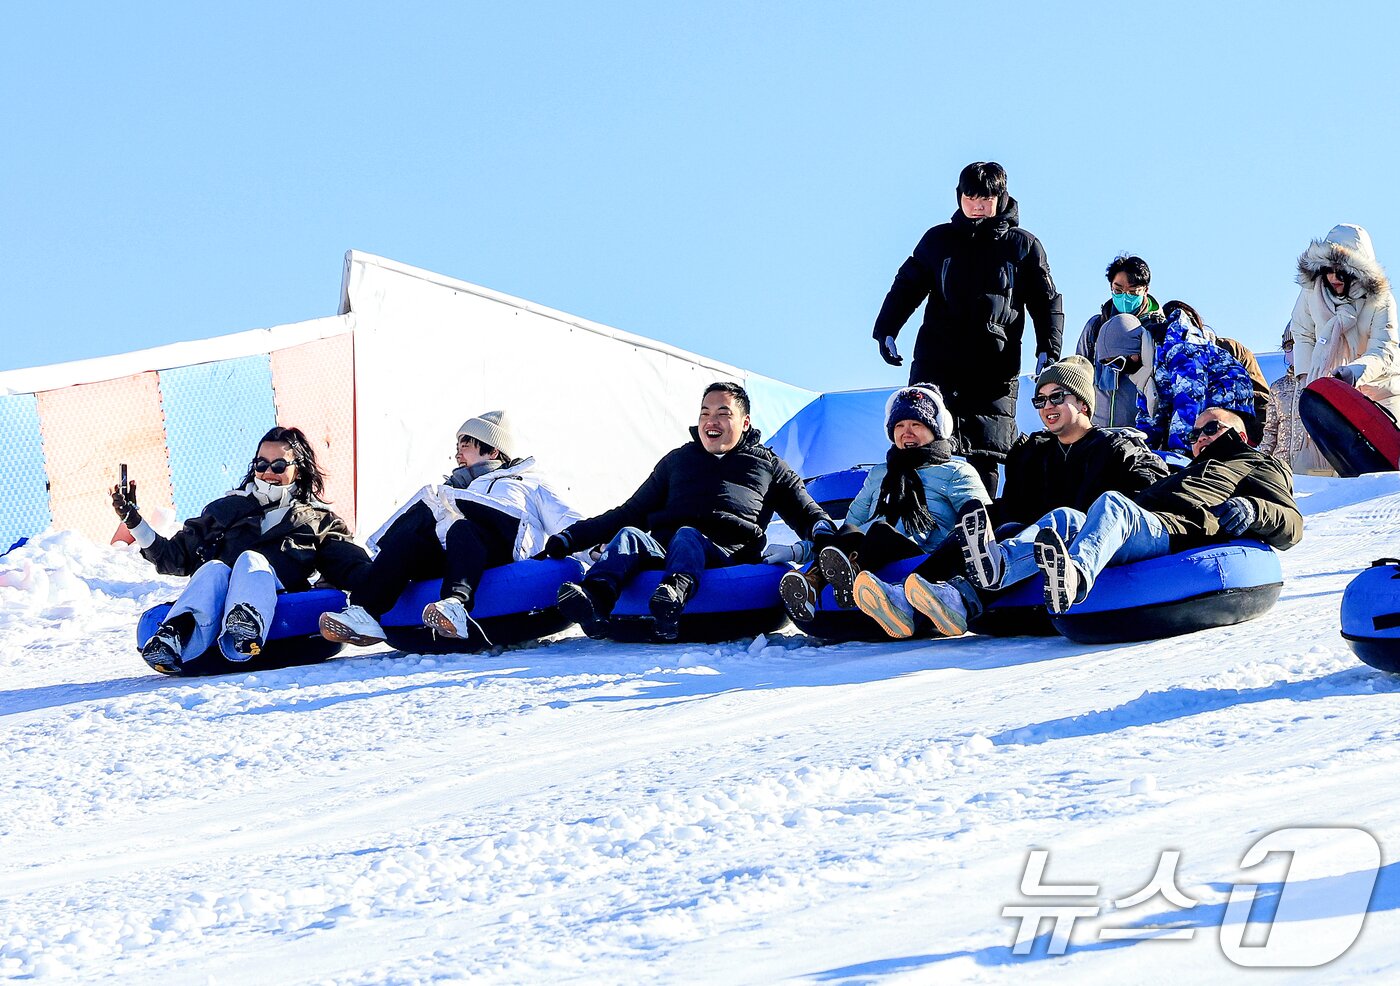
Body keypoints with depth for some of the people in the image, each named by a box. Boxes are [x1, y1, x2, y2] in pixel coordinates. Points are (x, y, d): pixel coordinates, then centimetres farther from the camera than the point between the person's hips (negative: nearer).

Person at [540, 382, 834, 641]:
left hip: (728, 554, -3)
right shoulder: (678, 460, 34)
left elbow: (805, 511, 23)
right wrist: (571, 538, 24)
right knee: (629, 535, -29)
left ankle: (675, 595, -70)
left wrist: (823, 529, -4)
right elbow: (631, 513, 34)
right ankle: (596, 596, -59)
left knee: (687, 536, -37)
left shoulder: (767, 464, 27)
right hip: (661, 550, 3)